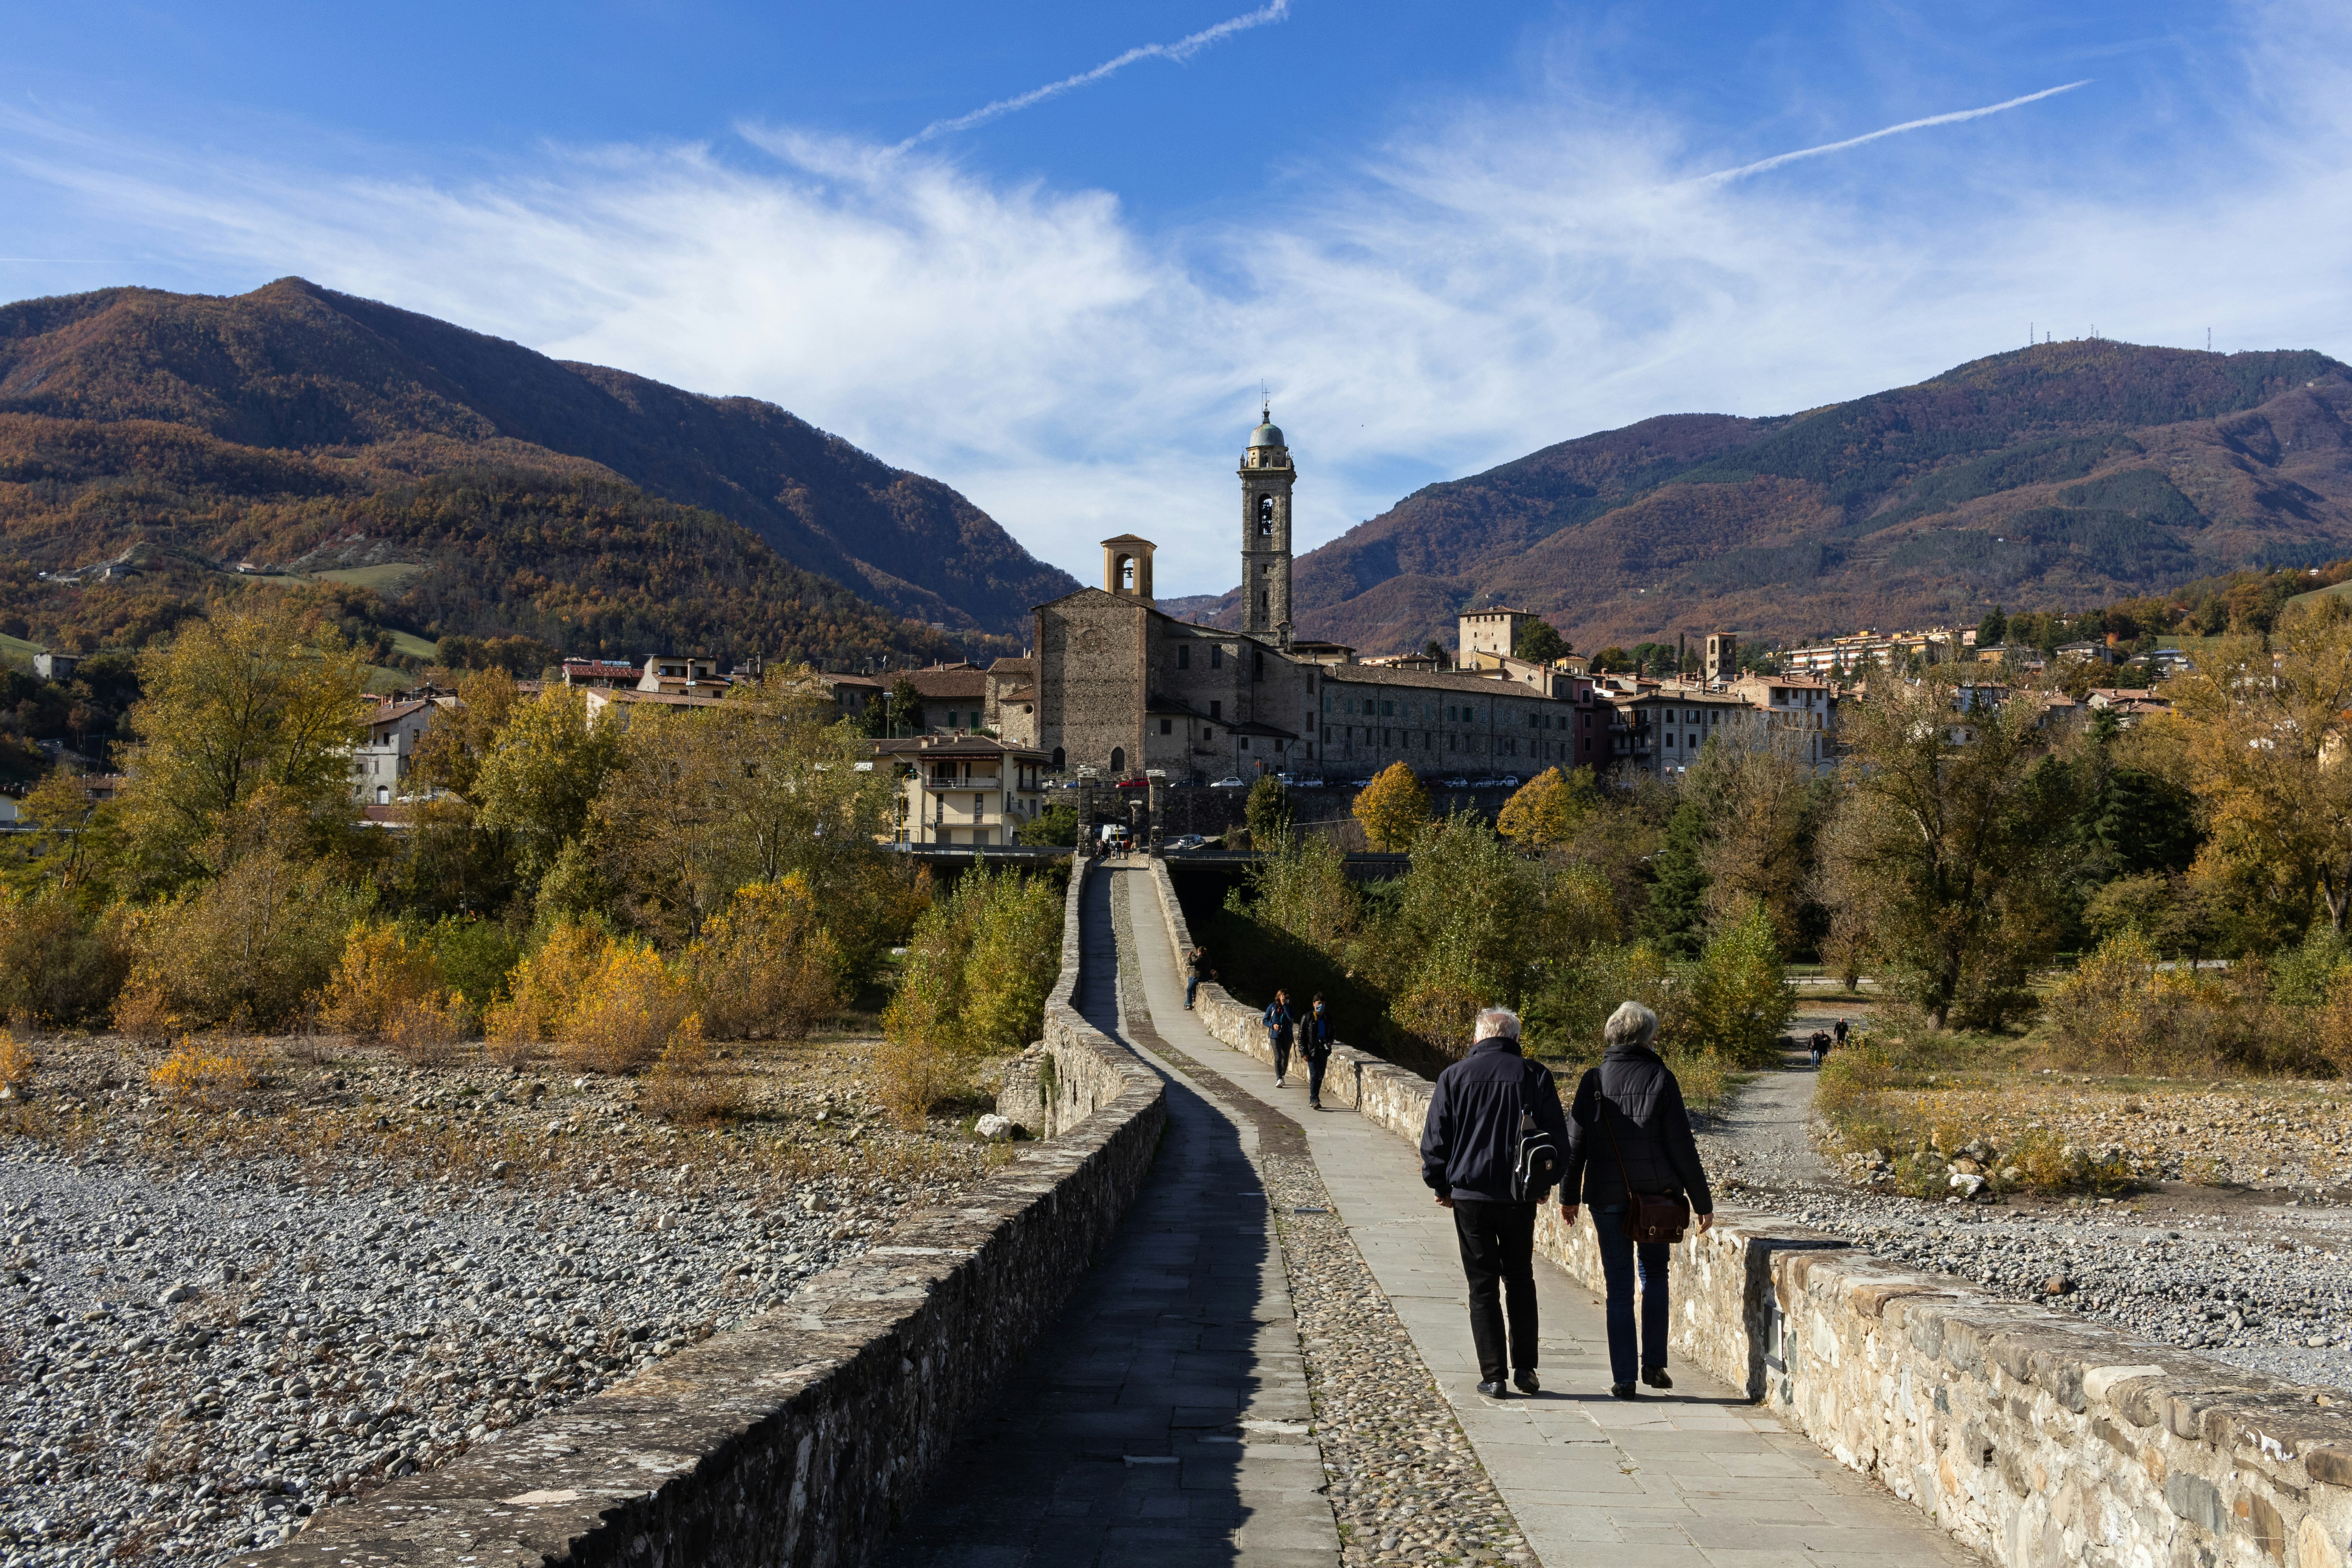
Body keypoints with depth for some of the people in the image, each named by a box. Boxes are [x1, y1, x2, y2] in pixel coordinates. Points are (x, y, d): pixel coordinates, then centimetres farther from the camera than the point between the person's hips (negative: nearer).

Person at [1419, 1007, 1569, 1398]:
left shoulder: (1454, 1076, -2)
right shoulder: (1536, 1076, 0)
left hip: (1470, 1194, -1)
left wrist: (1440, 1186, 12)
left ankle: (1494, 1377, 4)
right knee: (1520, 1280, 16)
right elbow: (1558, 1138, 4)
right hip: (1521, 1197, 1)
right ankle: (1525, 1369, 14)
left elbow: (1434, 1140, 0)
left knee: (1483, 1286, 5)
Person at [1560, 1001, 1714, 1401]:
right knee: (1655, 1274, 19)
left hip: (1607, 1198, 1)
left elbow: (1576, 1142, 1)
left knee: (1619, 1286, 6)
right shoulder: (1660, 1079, -6)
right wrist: (1701, 1200, 2)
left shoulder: (1594, 1081, -3)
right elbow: (1682, 1146, -5)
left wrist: (1569, 1195, 12)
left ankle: (1624, 1379, 5)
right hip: (1657, 1195, 0)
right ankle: (1653, 1364, 13)